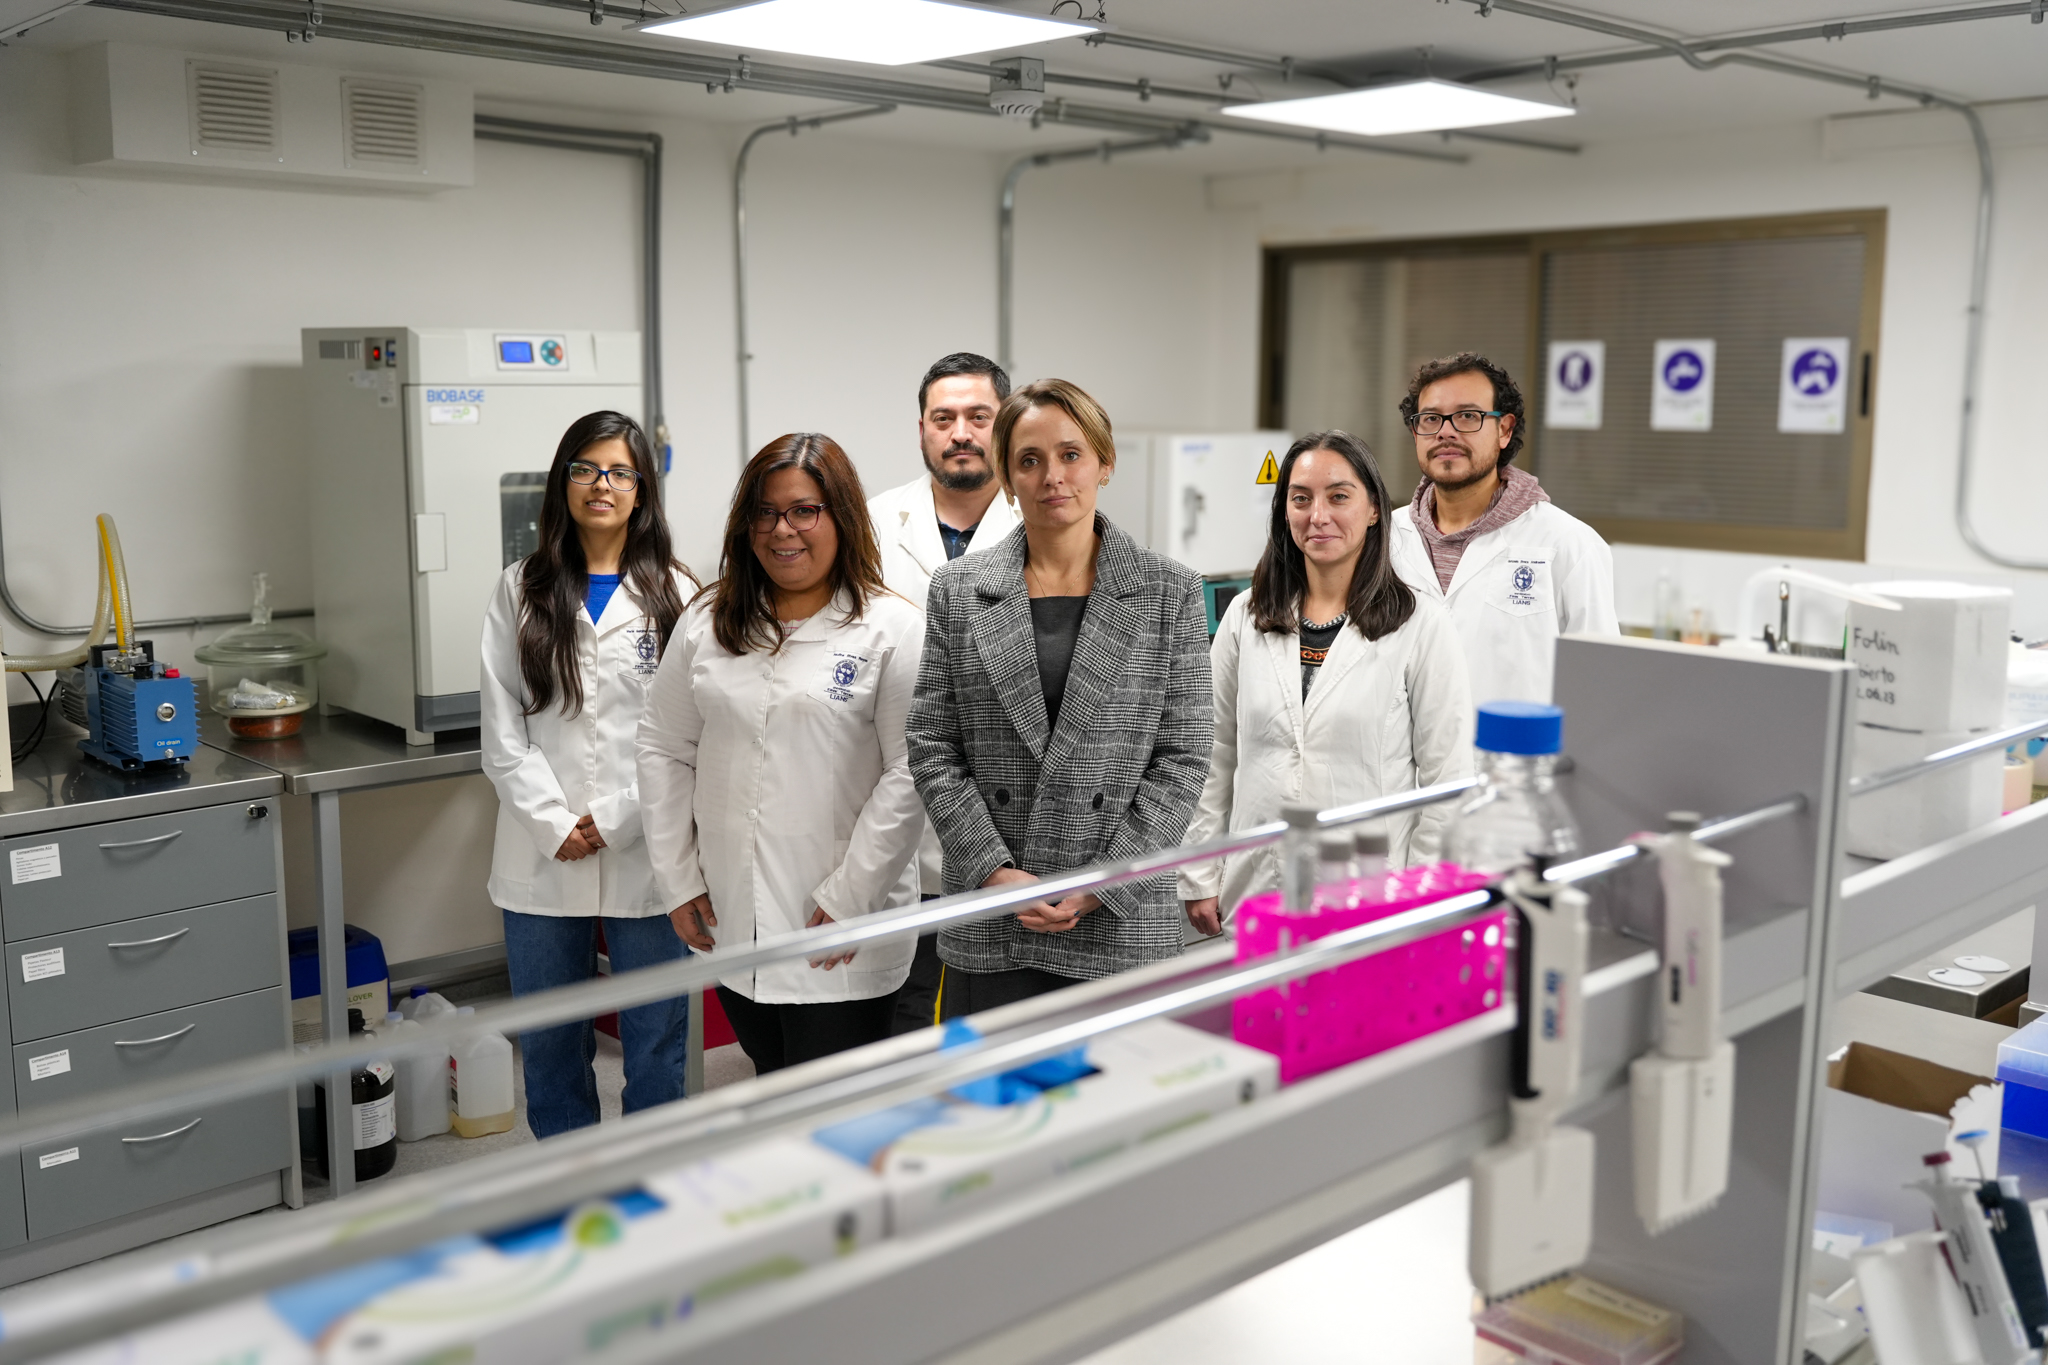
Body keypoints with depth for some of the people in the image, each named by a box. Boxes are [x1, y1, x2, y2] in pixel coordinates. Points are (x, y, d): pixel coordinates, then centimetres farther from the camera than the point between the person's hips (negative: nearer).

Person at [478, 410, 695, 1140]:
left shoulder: (676, 594, 1)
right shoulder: (520, 591, 7)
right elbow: (501, 729, 2)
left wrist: (615, 819, -12)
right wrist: (555, 825, -9)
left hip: (644, 854, -2)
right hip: (542, 859, 2)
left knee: (654, 1045, 7)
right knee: (549, 1048, 13)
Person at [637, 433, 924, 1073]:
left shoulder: (893, 629, -6)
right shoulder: (707, 622, 9)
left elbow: (910, 773, -10)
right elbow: (664, 749, 12)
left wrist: (850, 897, -13)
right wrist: (679, 880, 6)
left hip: (842, 937, -4)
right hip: (731, 922, 5)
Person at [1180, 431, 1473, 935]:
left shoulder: (1422, 628, -4)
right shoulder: (1245, 618, 6)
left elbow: (1447, 780, -3)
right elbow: (1213, 759, 9)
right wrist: (1200, 879, 6)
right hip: (1254, 894, 3)